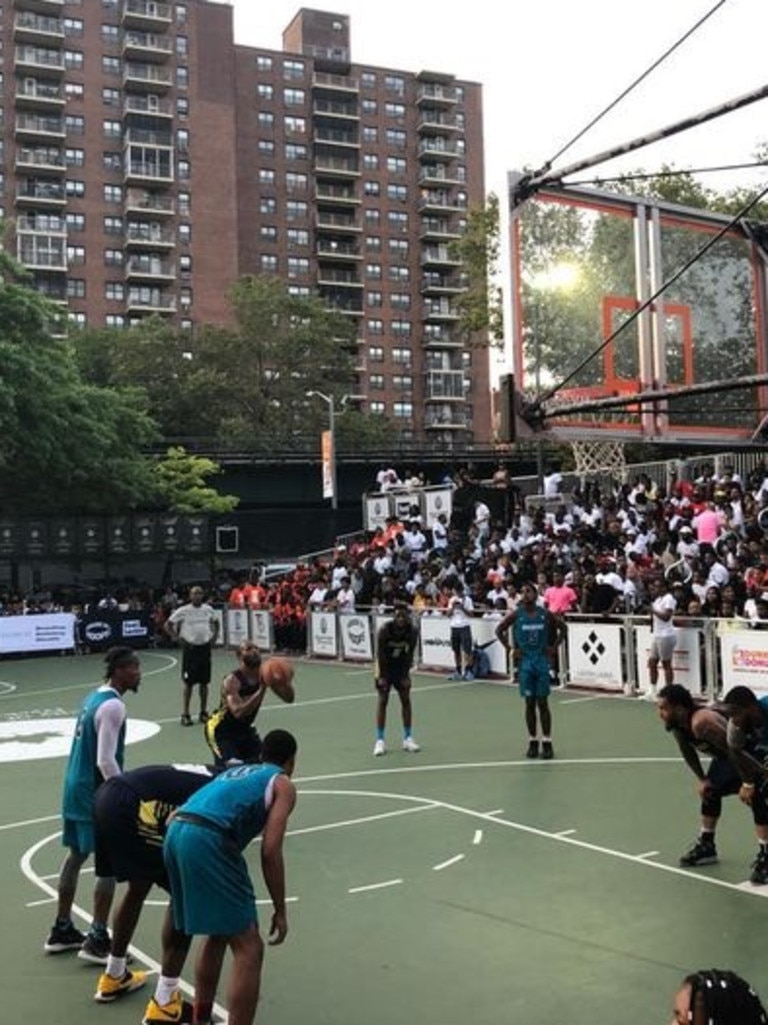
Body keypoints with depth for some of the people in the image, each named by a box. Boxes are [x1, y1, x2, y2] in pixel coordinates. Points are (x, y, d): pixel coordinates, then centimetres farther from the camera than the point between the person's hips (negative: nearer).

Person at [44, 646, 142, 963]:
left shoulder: (94, 698, 10)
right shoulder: (113, 706, -20)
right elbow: (105, 761, -24)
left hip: (76, 788, 10)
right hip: (96, 794, -10)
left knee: (75, 857, 18)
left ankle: (62, 930, 29)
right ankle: (97, 940, 1)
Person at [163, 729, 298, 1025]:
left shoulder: (234, 772, 33)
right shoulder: (283, 784, 14)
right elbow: (270, 852, 1)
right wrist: (280, 911, 7)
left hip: (175, 834, 8)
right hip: (207, 840, -8)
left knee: (218, 935, 27)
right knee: (248, 949, 1)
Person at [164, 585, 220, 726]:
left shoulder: (208, 609, 4)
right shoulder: (183, 611, -7)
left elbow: (216, 622, 22)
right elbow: (168, 625, -2)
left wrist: (214, 637, 10)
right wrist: (177, 638, -6)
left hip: (205, 647, 4)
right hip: (190, 648, -3)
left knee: (204, 682, 8)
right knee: (188, 682, -1)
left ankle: (204, 712, 19)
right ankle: (185, 714, 6)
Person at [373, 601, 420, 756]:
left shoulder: (412, 631, -18)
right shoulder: (385, 629, -25)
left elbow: (409, 654, -11)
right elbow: (380, 654, -19)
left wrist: (406, 675, -13)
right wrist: (381, 676, -18)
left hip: (401, 666, 3)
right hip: (385, 666, -2)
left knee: (406, 699, -1)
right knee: (382, 700, -6)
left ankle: (407, 738, 9)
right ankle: (380, 740, -2)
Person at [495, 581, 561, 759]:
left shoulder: (545, 614, -2)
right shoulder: (515, 615, -3)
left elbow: (560, 629, 12)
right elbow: (499, 630, 7)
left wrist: (553, 647, 4)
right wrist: (510, 649, 0)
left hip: (542, 661, 0)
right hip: (524, 662, 0)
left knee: (542, 703, 1)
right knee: (529, 703, 4)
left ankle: (547, 742, 6)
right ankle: (533, 742, 13)